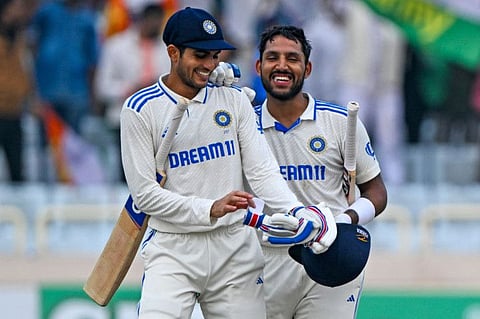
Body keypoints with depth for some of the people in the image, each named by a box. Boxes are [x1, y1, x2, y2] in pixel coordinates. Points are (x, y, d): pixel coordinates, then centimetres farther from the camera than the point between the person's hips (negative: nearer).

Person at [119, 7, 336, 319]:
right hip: (174, 250, -3)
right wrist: (210, 210, -18)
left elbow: (262, 171, 0)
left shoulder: (234, 101, 9)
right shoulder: (141, 109, -2)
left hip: (236, 249, 3)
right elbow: (144, 193, -7)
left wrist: (297, 212, -18)